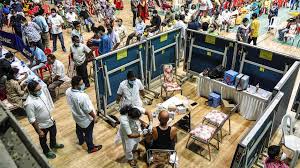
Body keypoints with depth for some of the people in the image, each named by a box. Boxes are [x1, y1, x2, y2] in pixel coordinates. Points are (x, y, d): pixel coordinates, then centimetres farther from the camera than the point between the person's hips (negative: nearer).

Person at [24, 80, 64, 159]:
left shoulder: (41, 92, -14)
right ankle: (47, 151, 51)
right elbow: (32, 120, -26)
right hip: (42, 125, -6)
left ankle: (53, 145, 61)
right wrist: (39, 131, -18)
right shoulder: (29, 103, -36)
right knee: (43, 139, 23)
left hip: (50, 120, 7)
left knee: (53, 133, 31)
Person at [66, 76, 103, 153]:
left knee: (79, 129, 32)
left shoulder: (68, 91, -19)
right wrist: (94, 117, -11)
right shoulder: (82, 96, -41)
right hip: (86, 118, -7)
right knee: (88, 133, 16)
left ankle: (81, 141, 60)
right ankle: (91, 148, 39)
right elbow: (88, 110, -28)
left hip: (76, 115, 7)